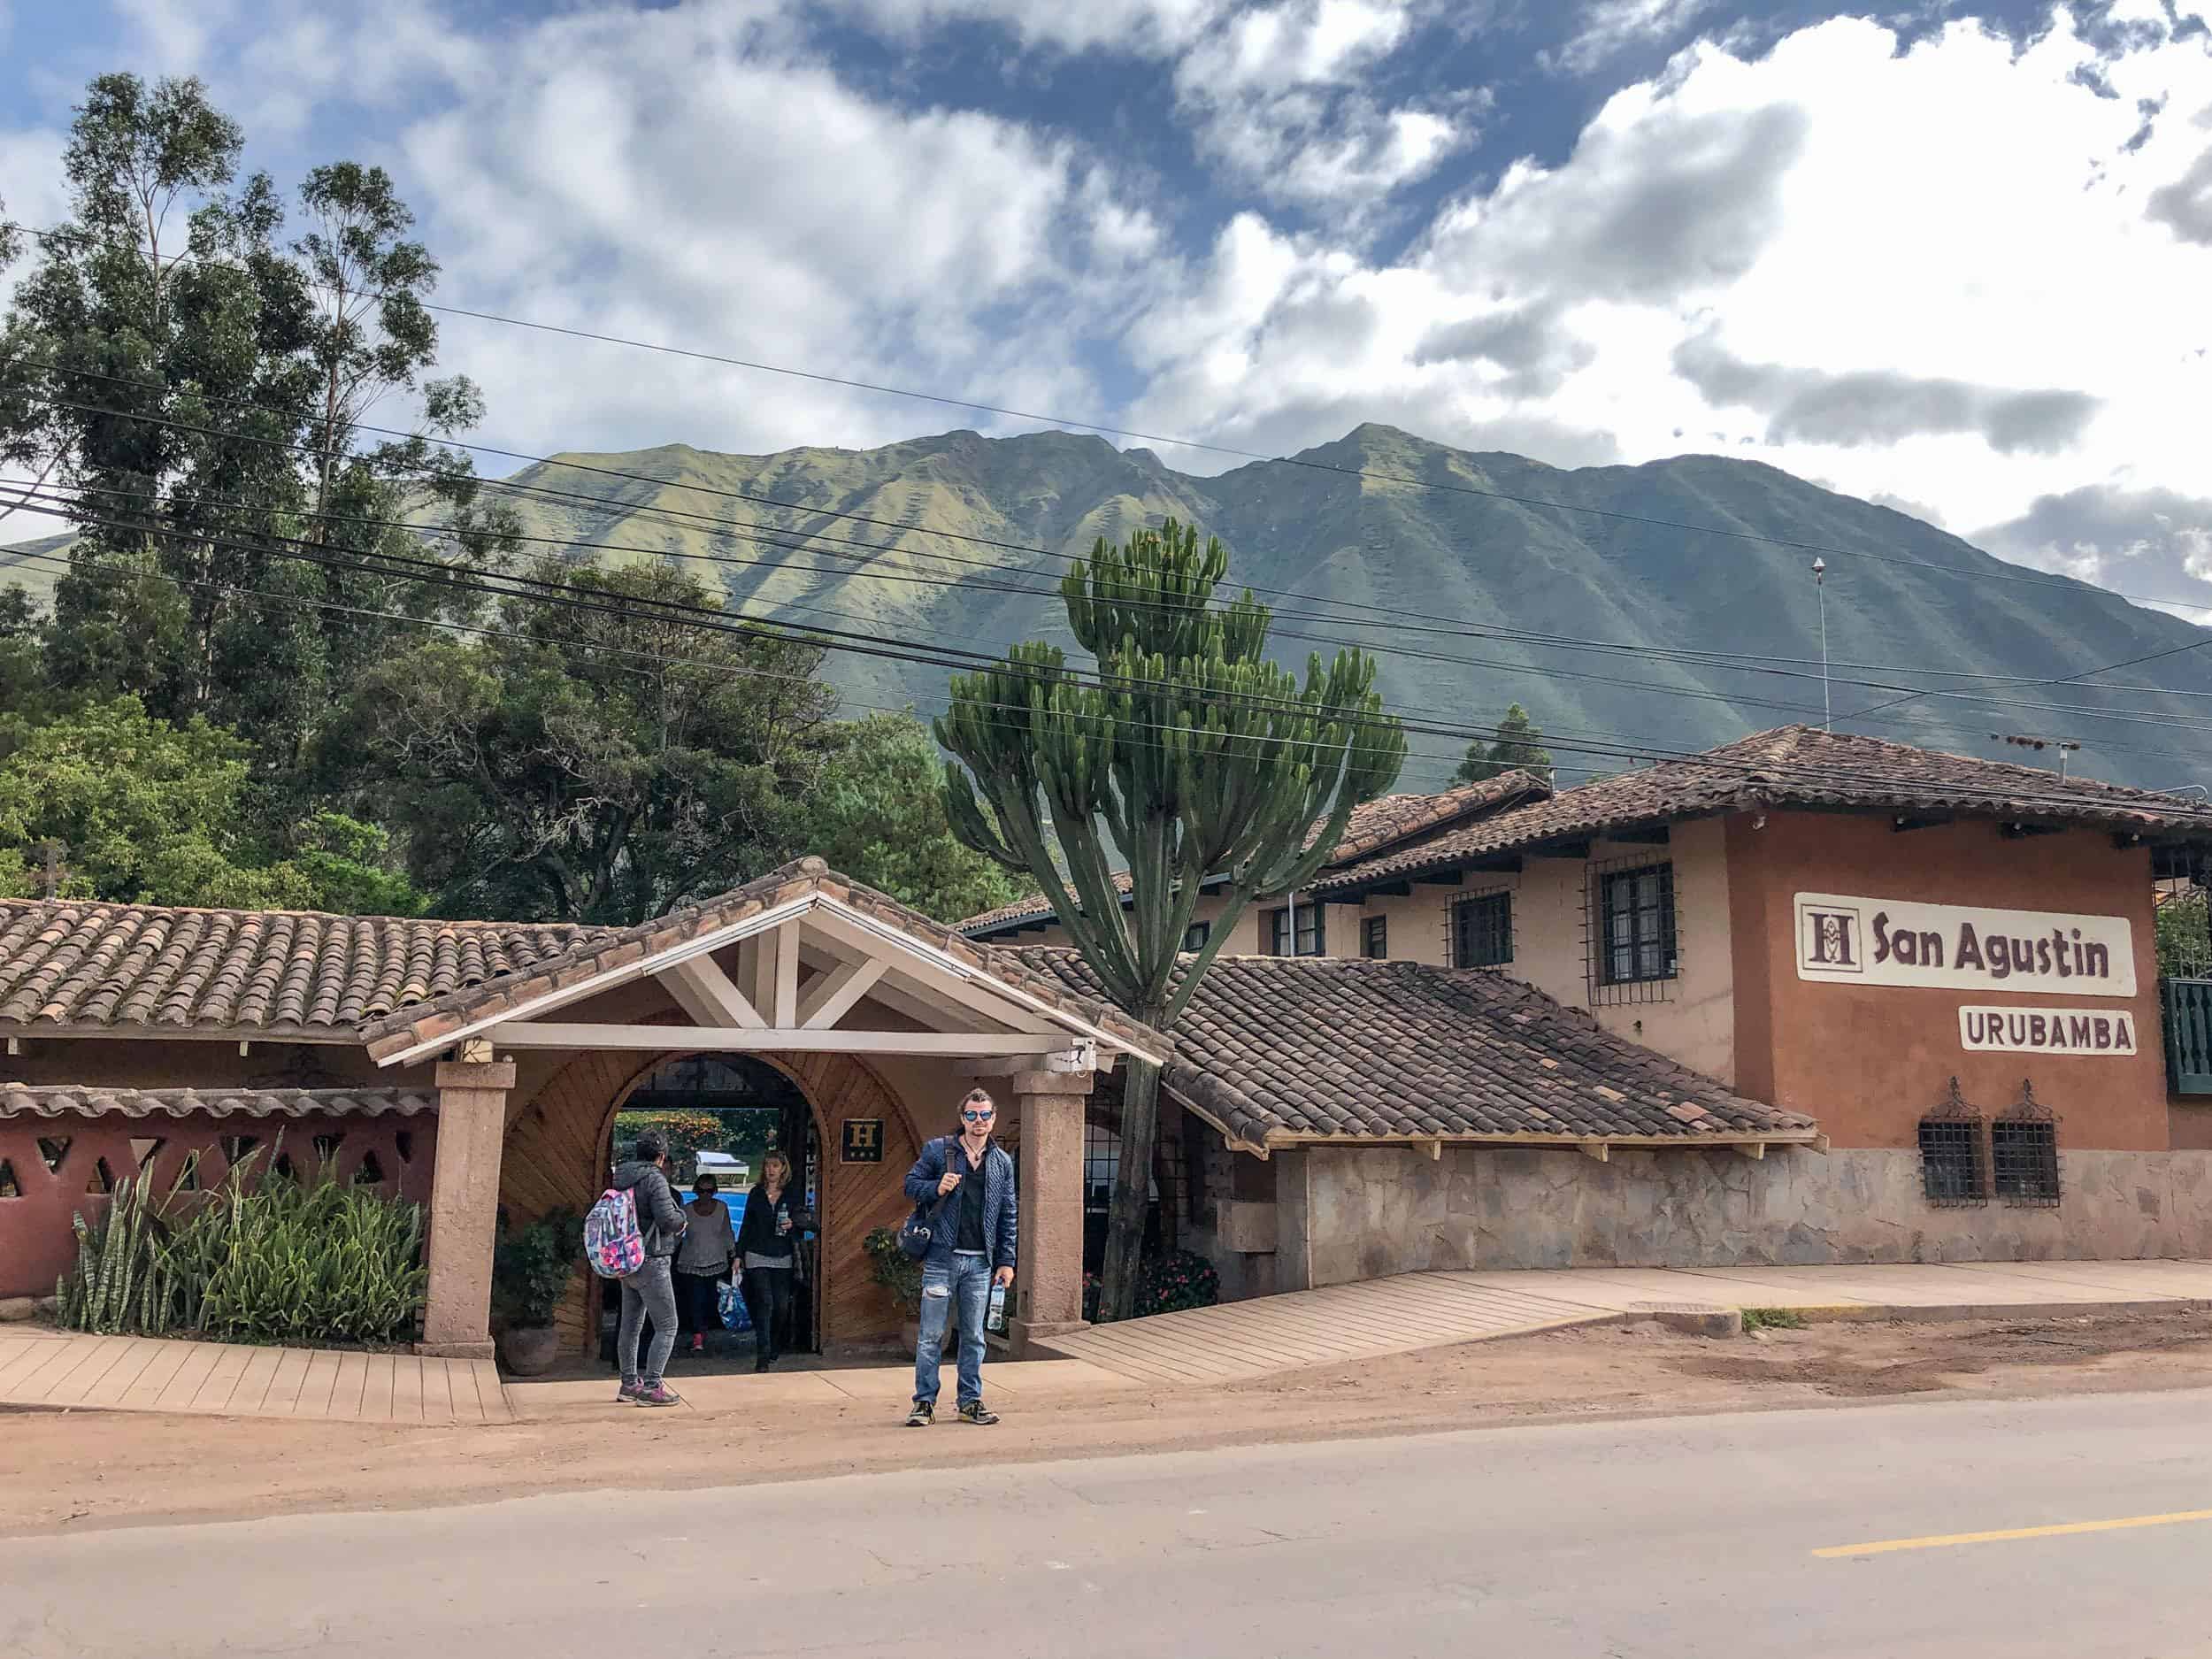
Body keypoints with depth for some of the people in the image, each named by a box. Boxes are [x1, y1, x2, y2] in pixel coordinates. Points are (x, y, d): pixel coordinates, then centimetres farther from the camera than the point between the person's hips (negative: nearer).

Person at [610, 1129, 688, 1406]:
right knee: (667, 1326, -3)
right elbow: (668, 1219, -22)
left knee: (630, 1324, 17)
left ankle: (629, 1383, 27)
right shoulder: (654, 1179, -16)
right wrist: (681, 1218, -1)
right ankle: (651, 1386, -8)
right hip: (650, 1262, -9)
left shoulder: (620, 1178, 9)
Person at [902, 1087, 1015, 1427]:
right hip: (942, 1257, -3)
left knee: (974, 1336, 9)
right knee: (931, 1335, 0)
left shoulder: (1002, 1162, 10)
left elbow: (1007, 1216, 11)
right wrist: (936, 1188, -15)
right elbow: (911, 1184, 6)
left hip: (980, 1262, 3)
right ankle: (925, 1402, 9)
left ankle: (971, 1401, 17)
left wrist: (1006, 1260, 6)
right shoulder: (937, 1150, 1)